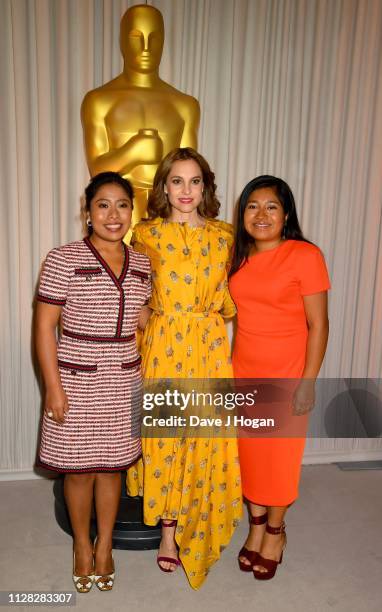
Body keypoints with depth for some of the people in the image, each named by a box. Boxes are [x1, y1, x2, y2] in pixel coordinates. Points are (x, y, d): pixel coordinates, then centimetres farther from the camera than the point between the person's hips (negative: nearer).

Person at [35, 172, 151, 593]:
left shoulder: (141, 264, 4)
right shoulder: (63, 260, -11)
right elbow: (44, 325, -10)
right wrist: (53, 387, -12)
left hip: (123, 383, 4)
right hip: (77, 382, -3)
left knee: (111, 465, 15)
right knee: (79, 469, 11)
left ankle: (104, 544, 36)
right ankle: (82, 544, 36)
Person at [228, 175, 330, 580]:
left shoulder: (305, 255, -12)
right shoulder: (240, 256, 4)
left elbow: (318, 324, -11)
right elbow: (238, 312, 10)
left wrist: (308, 382, -14)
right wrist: (230, 368, 8)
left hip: (285, 375, -4)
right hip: (243, 373, 5)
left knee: (279, 456, 9)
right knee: (249, 452, 14)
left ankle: (275, 532, 34)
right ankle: (256, 527, 37)